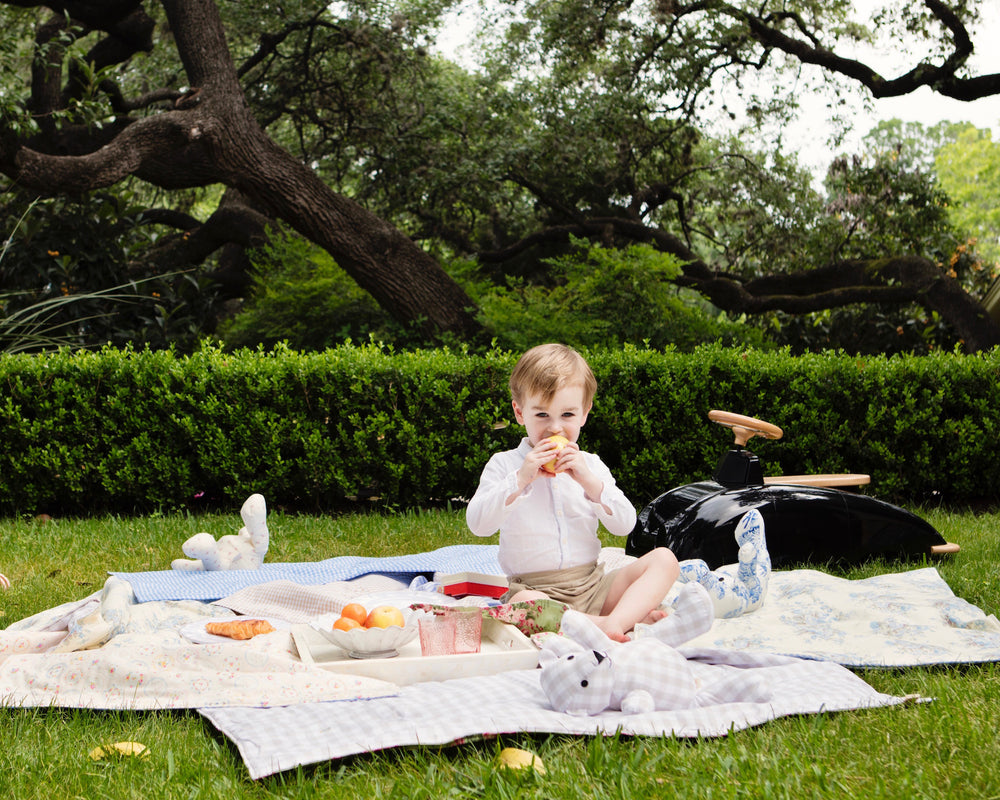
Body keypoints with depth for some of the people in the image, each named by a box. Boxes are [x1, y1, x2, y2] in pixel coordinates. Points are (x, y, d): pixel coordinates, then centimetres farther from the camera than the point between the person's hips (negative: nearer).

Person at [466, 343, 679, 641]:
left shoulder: (590, 465, 12)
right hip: (535, 588, -4)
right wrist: (521, 479, -21)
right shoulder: (504, 465, 4)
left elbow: (625, 525, 1)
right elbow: (478, 524, -11)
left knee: (664, 559, -14)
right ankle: (633, 616, -36)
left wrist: (589, 481, -13)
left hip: (592, 586, 4)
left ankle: (616, 621, -36)